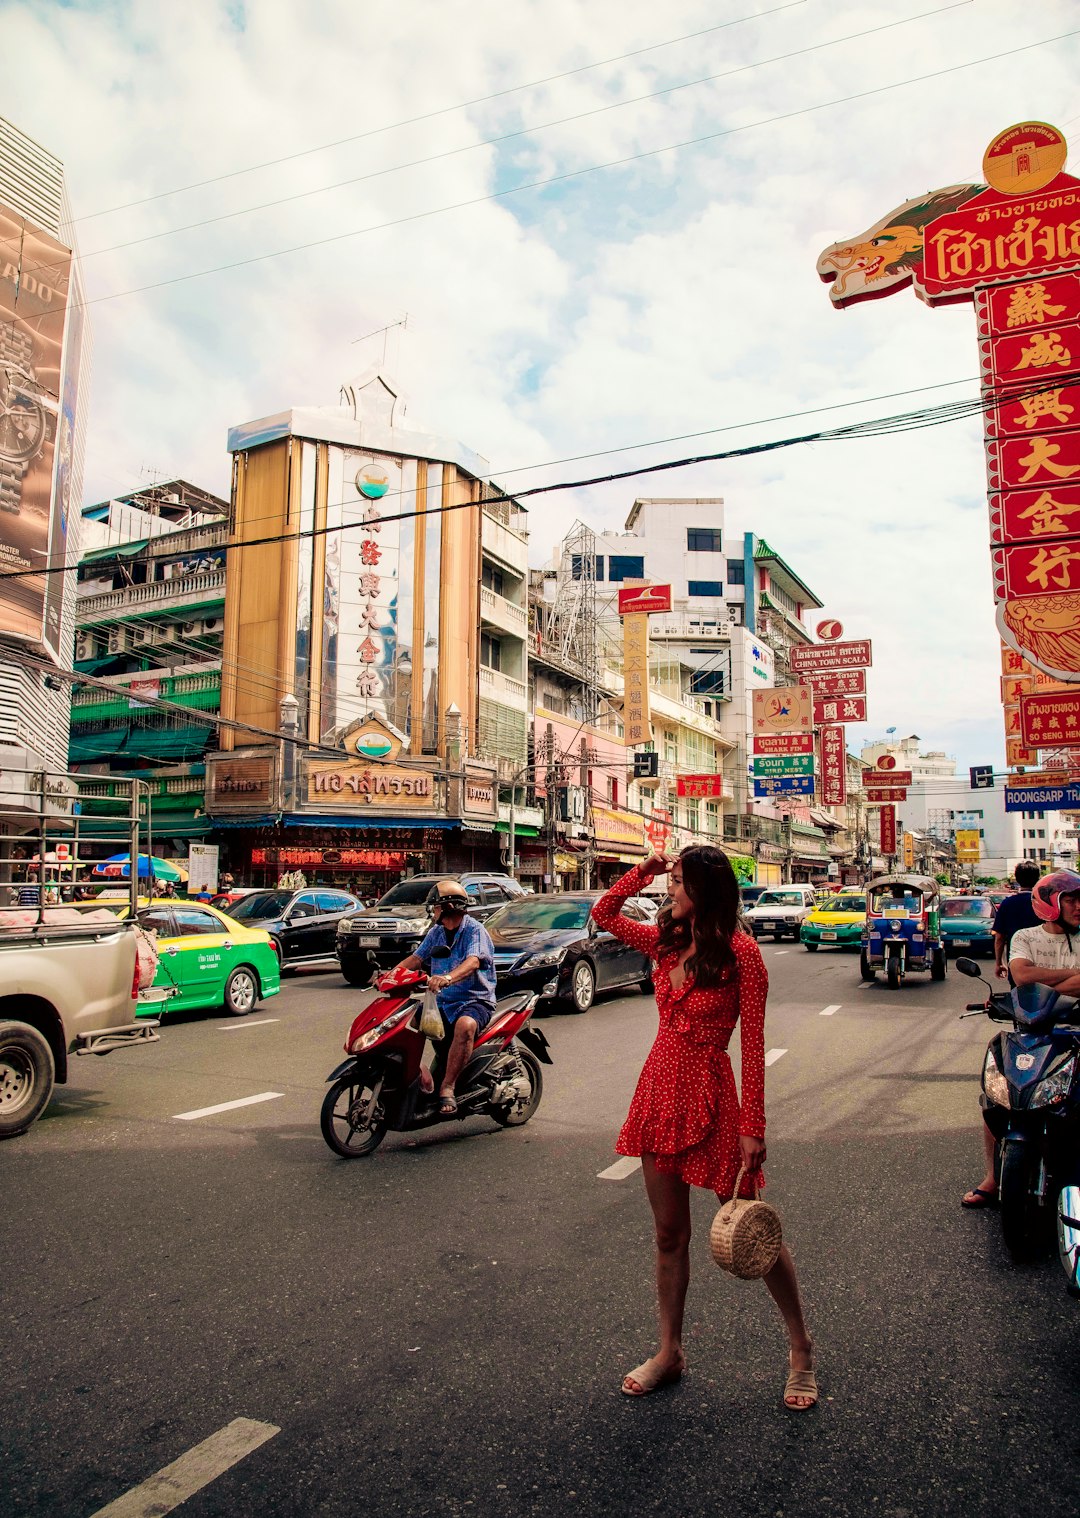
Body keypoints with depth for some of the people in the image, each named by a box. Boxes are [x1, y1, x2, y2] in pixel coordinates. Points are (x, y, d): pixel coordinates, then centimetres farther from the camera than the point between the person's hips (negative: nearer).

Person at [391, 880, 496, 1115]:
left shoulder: (474, 930, -10)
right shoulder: (436, 932, 14)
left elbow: (473, 962, -28)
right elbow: (416, 958, 11)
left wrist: (448, 977, -47)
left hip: (476, 1000, -7)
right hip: (444, 1001, 7)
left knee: (465, 1025, -38)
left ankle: (447, 1087, -29)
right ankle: (421, 1077, -6)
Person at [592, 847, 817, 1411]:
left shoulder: (740, 953, -14)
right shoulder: (668, 941, 4)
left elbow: (753, 1046, -14)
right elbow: (603, 914, 15)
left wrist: (753, 1128, -16)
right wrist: (644, 870, 2)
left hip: (708, 1097, -6)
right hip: (660, 1087, 6)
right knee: (669, 1234, 16)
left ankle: (801, 1349, 29)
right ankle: (669, 1352, 32)